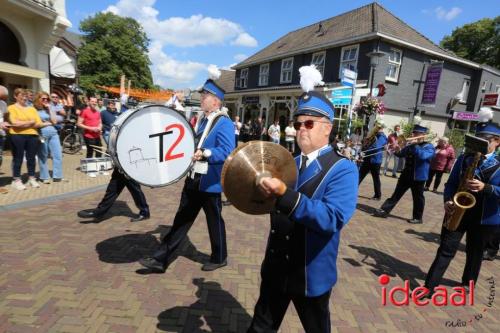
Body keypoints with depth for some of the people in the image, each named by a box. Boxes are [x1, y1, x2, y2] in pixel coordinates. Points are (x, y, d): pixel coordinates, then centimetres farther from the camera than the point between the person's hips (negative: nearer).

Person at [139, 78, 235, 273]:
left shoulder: (224, 123, -14)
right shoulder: (201, 119, 12)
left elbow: (227, 152, -25)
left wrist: (205, 154, -35)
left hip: (210, 182, -8)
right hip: (193, 179, 8)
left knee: (214, 221, 10)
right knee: (182, 219, 13)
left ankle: (219, 258, 32)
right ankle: (161, 260, 23)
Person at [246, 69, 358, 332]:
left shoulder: (343, 169, -17)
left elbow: (333, 219, -31)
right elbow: (276, 206, 7)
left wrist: (284, 194, -40)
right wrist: (263, 190, -14)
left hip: (311, 274, -5)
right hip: (276, 267, 5)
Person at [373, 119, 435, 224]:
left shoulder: (429, 147, -7)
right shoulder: (411, 145, 12)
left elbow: (422, 155, -27)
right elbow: (400, 154, 12)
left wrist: (415, 145, -21)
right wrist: (397, 150, -10)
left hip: (418, 177, -6)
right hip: (406, 175, 6)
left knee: (418, 198, 6)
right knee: (396, 194, 7)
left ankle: (417, 218, 19)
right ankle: (384, 210, 8)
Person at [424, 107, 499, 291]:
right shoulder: (464, 158, 2)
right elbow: (451, 182, 3)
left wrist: (485, 187, -28)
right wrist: (448, 200, -14)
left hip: (485, 217, 0)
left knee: (474, 252, 19)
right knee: (446, 250, 0)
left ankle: (468, 283, 41)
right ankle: (429, 286, 3)